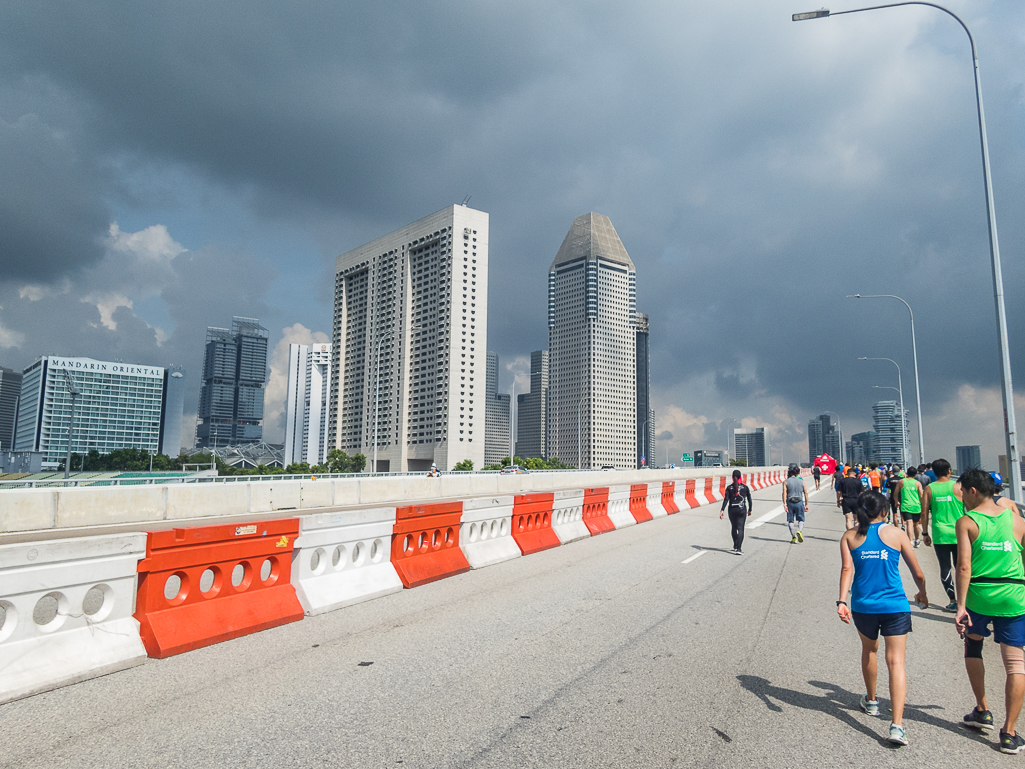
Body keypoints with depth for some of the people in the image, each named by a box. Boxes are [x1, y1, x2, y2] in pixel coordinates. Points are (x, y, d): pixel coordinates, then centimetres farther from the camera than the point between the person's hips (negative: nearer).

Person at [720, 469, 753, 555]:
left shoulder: (729, 488, -2)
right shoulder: (745, 487, -2)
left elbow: (726, 499, -9)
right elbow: (749, 499, 4)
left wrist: (722, 510, -10)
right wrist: (750, 509, 17)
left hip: (732, 509, 2)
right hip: (742, 510, -1)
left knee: (734, 528, 17)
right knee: (740, 529, -2)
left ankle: (735, 547, 27)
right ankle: (738, 548, -11)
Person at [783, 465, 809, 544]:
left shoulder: (786, 482, 2)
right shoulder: (801, 481, 7)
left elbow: (784, 493, -8)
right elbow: (806, 493, 5)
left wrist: (784, 504, -10)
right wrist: (806, 504, 9)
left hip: (790, 502, -1)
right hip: (799, 502, 1)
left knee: (790, 520, 8)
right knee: (801, 519, 11)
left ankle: (794, 537, 5)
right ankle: (800, 531, -16)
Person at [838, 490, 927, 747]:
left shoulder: (850, 537, 3)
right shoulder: (896, 534, 1)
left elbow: (847, 569, -10)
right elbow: (917, 573, 7)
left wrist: (842, 601, -14)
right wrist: (922, 594, 26)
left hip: (863, 607, 2)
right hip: (895, 606, -2)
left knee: (869, 650, 25)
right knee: (896, 662, -1)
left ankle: (871, 701, 44)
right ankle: (897, 725, -11)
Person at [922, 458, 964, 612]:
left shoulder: (929, 489, -1)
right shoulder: (958, 486, -4)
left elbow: (924, 513, -1)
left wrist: (925, 533, 8)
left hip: (940, 535, 0)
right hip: (959, 534, 0)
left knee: (945, 567, 7)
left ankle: (953, 601, 7)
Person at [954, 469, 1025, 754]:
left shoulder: (966, 522, -5)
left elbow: (964, 567, -12)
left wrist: (961, 607, -10)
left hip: (979, 595, -2)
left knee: (972, 647, 22)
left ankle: (983, 711, 28)